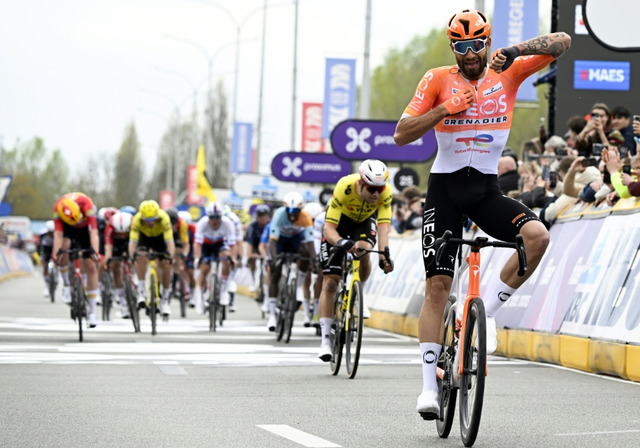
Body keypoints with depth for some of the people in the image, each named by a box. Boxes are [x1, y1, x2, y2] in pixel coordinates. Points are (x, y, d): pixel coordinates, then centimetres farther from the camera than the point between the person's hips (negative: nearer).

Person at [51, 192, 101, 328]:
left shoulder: (86, 204, -39)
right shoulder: (58, 209, -35)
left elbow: (93, 232, -44)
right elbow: (58, 234, -38)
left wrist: (95, 252, -56)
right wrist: (56, 253, -52)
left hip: (85, 228, 0)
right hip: (67, 227, 0)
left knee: (91, 267, -6)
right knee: (64, 246, -35)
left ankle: (92, 312, 1)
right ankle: (66, 285, -14)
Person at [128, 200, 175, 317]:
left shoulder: (164, 218, -39)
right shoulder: (137, 220, -36)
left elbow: (170, 241, -42)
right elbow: (133, 241, -39)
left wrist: (170, 256, -56)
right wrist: (132, 256, -54)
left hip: (160, 237, 0)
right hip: (144, 236, 0)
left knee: (165, 265, -10)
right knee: (141, 258, -27)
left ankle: (165, 301, 5)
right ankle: (141, 293, -19)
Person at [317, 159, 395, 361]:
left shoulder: (385, 192, -30)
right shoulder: (344, 187, -37)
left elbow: (383, 226, -35)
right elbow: (329, 227, -37)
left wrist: (383, 255, -50)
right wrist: (341, 242, -56)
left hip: (365, 220, 2)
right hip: (339, 221, -1)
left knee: (363, 251, -32)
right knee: (329, 282, -8)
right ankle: (325, 338, -2)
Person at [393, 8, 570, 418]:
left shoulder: (507, 73, 1)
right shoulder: (438, 80, -3)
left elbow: (562, 42, -9)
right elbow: (401, 135, -8)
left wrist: (516, 51, -25)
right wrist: (443, 110, -22)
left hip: (487, 189, 2)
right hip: (445, 187, -2)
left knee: (537, 235, -27)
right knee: (437, 285, -7)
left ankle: (486, 311, -10)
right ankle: (430, 386, -4)